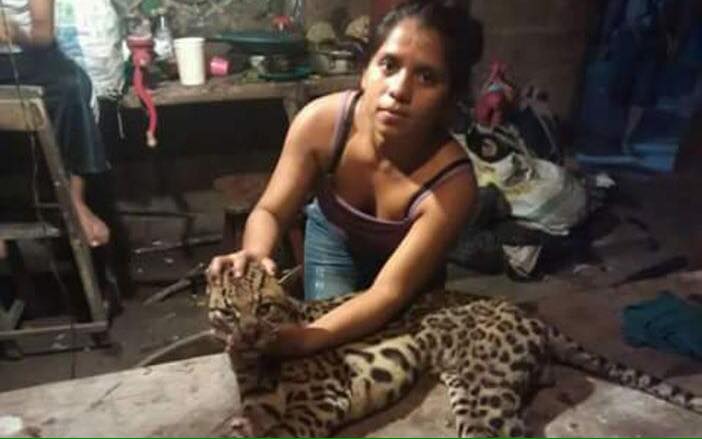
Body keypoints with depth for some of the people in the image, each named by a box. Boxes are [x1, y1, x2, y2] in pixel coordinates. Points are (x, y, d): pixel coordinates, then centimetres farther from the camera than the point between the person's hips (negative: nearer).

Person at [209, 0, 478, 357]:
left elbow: (391, 292, -38)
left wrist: (301, 340, -52)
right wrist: (255, 255, -47)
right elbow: (270, 212, -23)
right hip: (335, 239, 1)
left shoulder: (452, 182, -39)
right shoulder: (321, 122, -35)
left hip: (411, 257, 0)